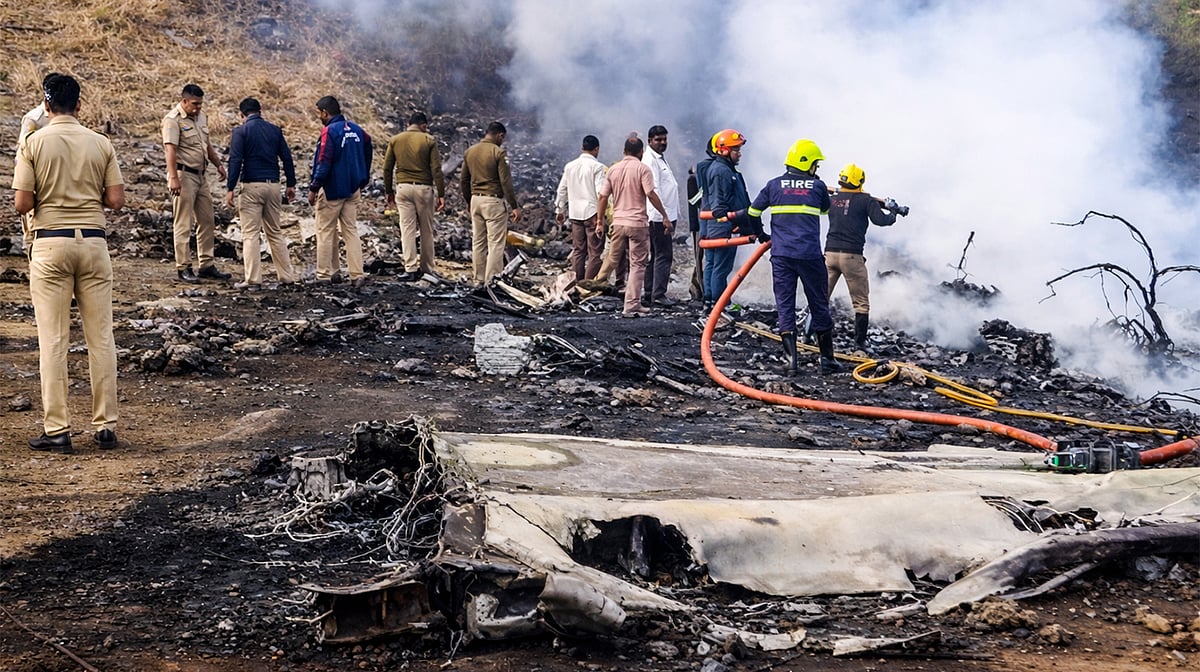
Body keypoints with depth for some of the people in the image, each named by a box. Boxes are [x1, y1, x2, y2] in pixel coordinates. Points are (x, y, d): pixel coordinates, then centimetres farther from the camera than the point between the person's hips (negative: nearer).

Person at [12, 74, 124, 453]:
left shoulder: (34, 143, -3)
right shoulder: (101, 144, 3)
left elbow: (22, 203, -7)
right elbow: (117, 200, 1)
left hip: (50, 243, -2)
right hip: (93, 242, 2)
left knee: (53, 340, 1)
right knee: (101, 337, 6)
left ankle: (57, 430, 1)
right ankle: (106, 426, 9)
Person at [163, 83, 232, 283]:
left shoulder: (201, 117, 14)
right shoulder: (173, 120, -12)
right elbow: (170, 149, -22)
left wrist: (218, 164, 21)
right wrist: (173, 178, -31)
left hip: (200, 175, 9)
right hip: (184, 175, -9)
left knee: (207, 222, 11)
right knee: (184, 224, -5)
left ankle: (206, 265, 18)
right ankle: (183, 268, 0)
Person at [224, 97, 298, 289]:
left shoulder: (241, 131, -4)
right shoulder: (274, 130, 9)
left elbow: (235, 161, -10)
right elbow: (287, 158, 9)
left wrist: (230, 189, -10)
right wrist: (291, 184, 16)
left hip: (252, 186, -5)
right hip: (273, 185, 5)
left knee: (251, 234, -2)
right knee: (275, 232, 14)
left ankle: (253, 279, -6)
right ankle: (287, 276, 13)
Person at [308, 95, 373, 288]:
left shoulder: (330, 131, -14)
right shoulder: (356, 130, 8)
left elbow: (324, 162, -19)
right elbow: (368, 150, 15)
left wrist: (314, 188, -15)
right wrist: (363, 180, 20)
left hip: (332, 189, -6)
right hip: (353, 189, 7)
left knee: (326, 231, 3)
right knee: (351, 231, 8)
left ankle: (324, 275, 4)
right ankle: (357, 275, -1)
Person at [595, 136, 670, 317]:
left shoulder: (613, 169, 7)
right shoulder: (642, 168, -8)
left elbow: (603, 197, 8)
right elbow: (651, 195, -14)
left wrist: (600, 222, 15)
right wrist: (665, 215, -5)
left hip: (618, 222, 5)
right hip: (638, 223, -4)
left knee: (614, 259, 18)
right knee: (637, 264, 0)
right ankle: (631, 306, -2)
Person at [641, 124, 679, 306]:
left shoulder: (661, 159, 20)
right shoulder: (650, 160, -12)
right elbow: (654, 191, -20)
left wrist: (671, 217, 22)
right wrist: (664, 217, -25)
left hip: (666, 216, 10)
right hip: (659, 217, -10)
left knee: (656, 255, 11)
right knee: (663, 255, -10)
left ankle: (650, 294, 14)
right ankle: (658, 294, -10)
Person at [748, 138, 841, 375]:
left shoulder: (774, 185, 5)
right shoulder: (818, 186, 3)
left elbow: (753, 213, 12)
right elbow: (825, 209, 22)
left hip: (781, 255, 1)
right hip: (810, 255, -1)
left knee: (784, 305, 6)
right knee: (819, 305, 9)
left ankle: (791, 357, -1)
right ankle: (827, 358, 13)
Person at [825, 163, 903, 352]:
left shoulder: (832, 199, 9)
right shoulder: (866, 200, -4)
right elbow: (880, 220, -12)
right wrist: (892, 214, 9)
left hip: (830, 253, 4)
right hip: (852, 256, -4)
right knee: (861, 302, 6)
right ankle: (860, 341, 4)